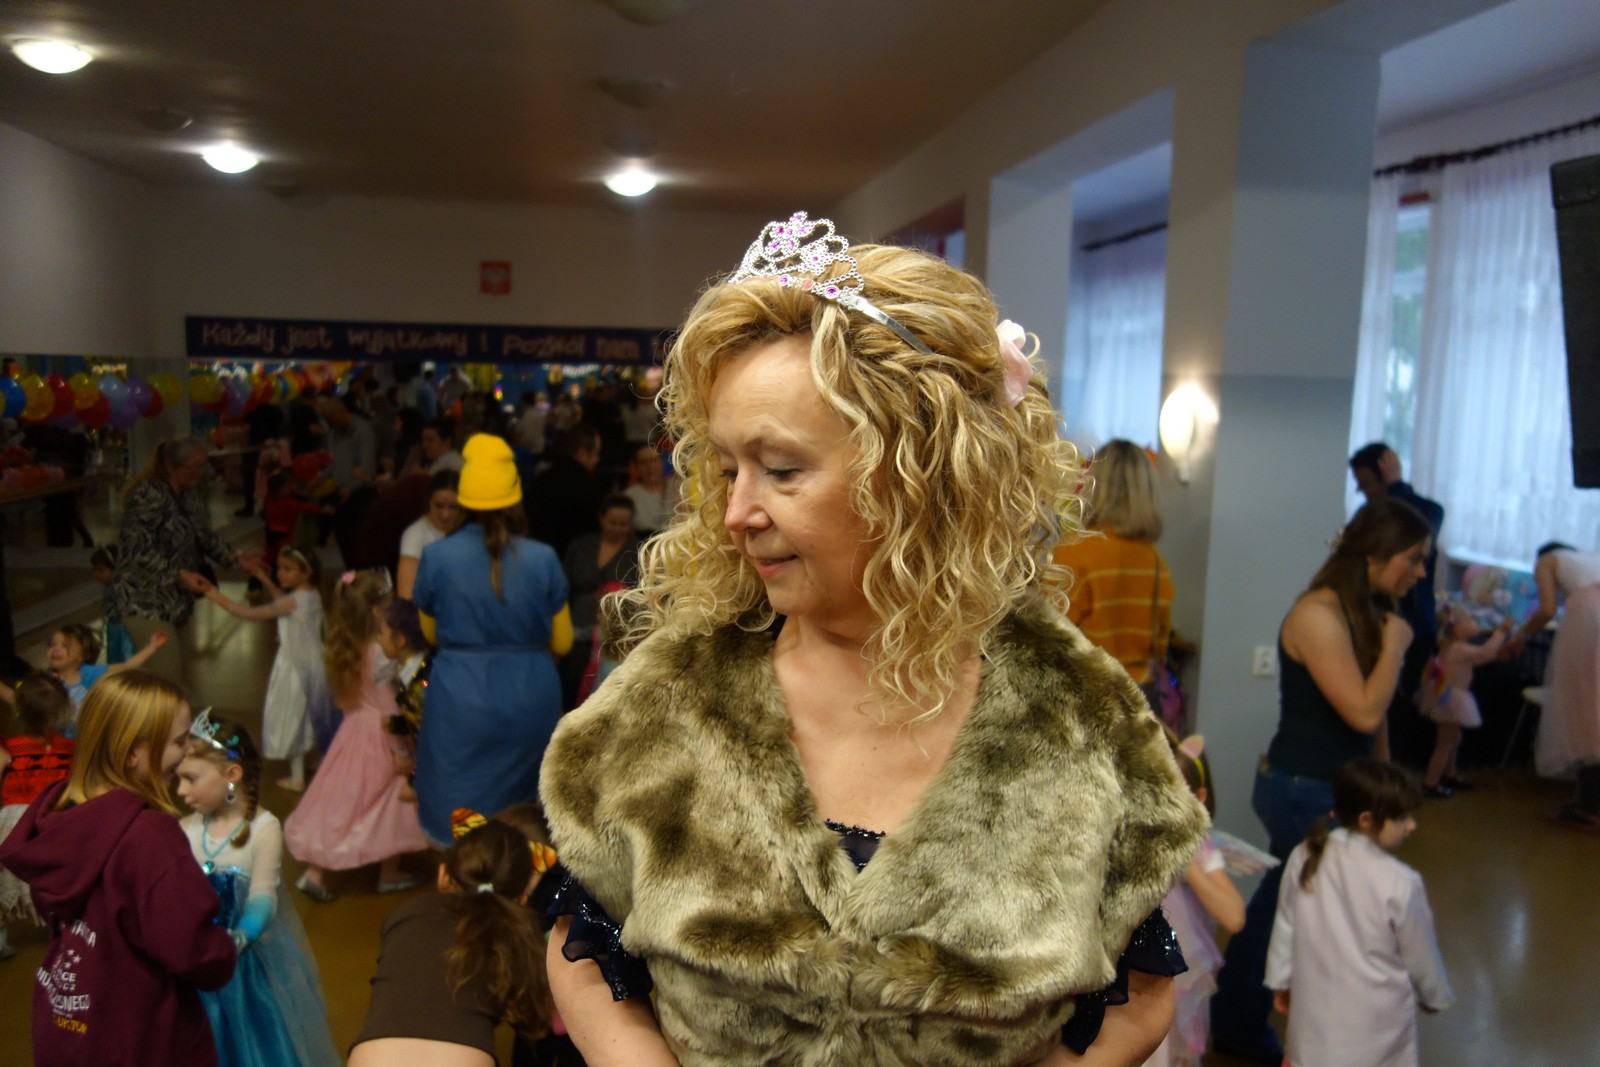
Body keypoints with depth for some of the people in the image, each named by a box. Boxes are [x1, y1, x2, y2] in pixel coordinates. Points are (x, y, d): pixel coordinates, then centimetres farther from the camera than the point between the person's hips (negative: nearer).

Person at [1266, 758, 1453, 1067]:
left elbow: (1285, 926, 1)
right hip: (1377, 1017, -3)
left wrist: (1281, 980, 16)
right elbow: (1420, 953, -7)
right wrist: (1435, 996, 14)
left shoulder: (1305, 857, -10)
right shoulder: (1401, 884, -22)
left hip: (1316, 1008, 3)